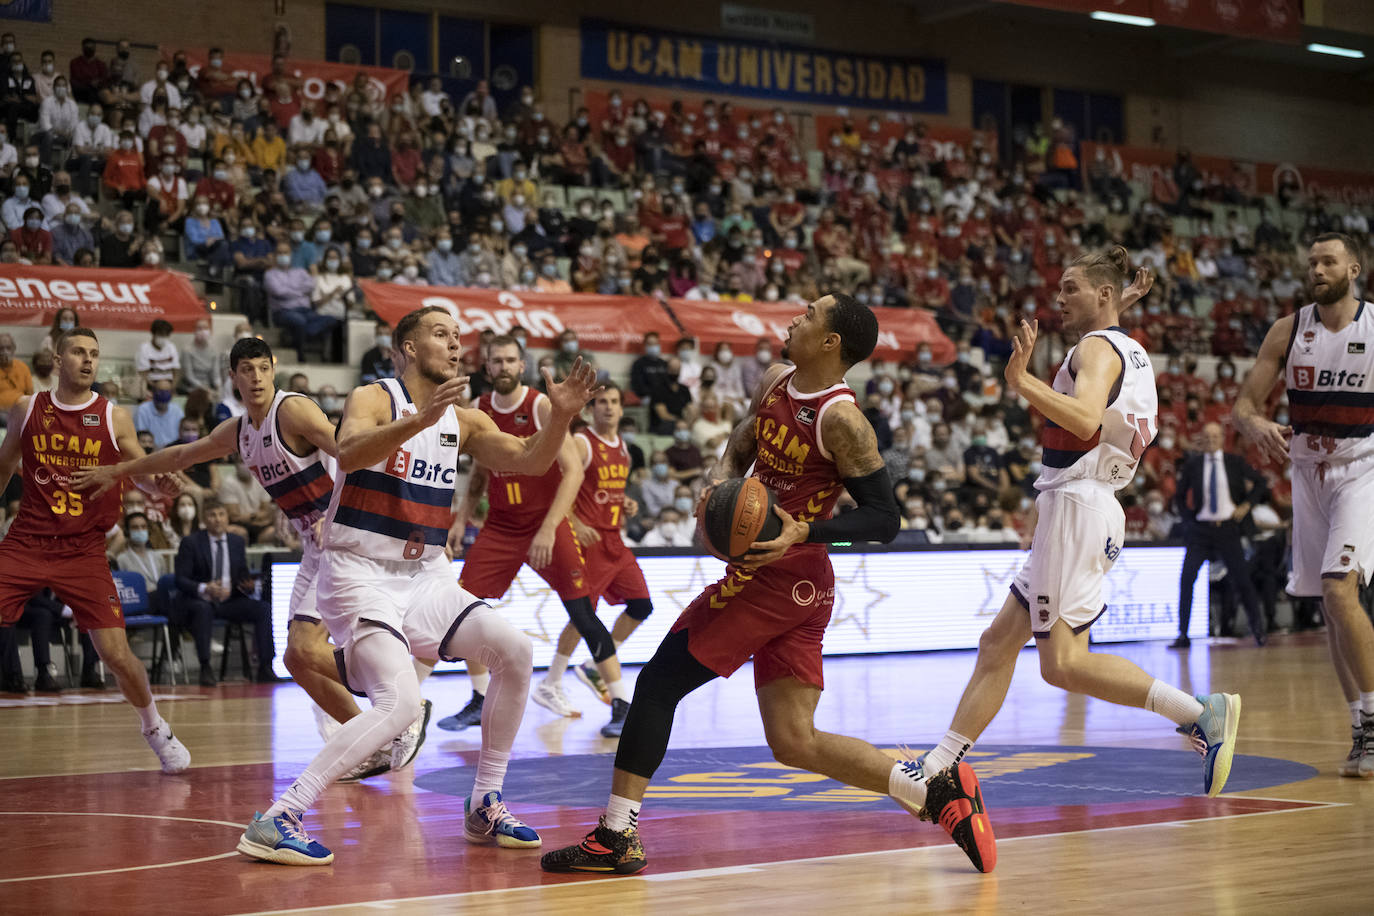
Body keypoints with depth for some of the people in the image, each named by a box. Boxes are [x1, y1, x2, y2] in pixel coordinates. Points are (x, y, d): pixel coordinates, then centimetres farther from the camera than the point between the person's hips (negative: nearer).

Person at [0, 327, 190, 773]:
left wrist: (160, 481, -17)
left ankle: (155, 729, 20)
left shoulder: (114, 418, 0)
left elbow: (143, 476, 6)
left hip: (83, 551, -1)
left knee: (117, 654, -6)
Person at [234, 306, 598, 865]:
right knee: (401, 701, -25)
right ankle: (274, 822, -24)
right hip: (359, 574, -7)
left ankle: (484, 807, 7)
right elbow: (348, 454, -31)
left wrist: (560, 416, -15)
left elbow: (529, 461, 4)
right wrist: (420, 419, -45)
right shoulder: (373, 398, -9)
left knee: (514, 650, -6)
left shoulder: (463, 422, 11)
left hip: (423, 577, 7)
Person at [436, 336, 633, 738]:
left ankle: (622, 704, -1)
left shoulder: (542, 406, -13)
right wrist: (462, 519, 8)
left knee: (582, 612, -10)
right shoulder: (478, 411, 3)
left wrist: (548, 529, -25)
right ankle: (479, 701, 14)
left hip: (547, 524, -5)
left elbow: (573, 469, -19)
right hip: (499, 527, 5)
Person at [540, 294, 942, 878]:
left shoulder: (842, 420, -15)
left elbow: (883, 519, -14)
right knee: (796, 743, 8)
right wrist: (717, 486, -2)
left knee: (658, 682, -3)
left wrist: (804, 532, -26)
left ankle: (615, 838, 2)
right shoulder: (775, 383, 10)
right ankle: (935, 788, 6)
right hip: (801, 588, 9)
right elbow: (737, 452, 20)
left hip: (779, 578, -9)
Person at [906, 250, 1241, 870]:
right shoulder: (1130, 353, 20)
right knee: (998, 643, 8)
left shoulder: (1098, 347, -9)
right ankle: (937, 771, 9)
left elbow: (1085, 420, -28)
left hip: (1076, 504, -10)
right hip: (1085, 509, 10)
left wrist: (1021, 380, -30)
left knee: (1063, 662, -14)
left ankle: (1202, 713, -17)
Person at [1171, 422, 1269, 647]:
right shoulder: (1192, 464, 4)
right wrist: (1188, 517, 2)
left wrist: (1247, 505, 1)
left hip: (1228, 528, 0)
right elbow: (1179, 496, 14)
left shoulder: (1234, 462, 4)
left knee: (1242, 579, -1)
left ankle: (1257, 627, 18)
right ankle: (1182, 634, -7)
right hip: (1200, 529, 0)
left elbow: (1260, 483, 13)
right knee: (1186, 579, -11)